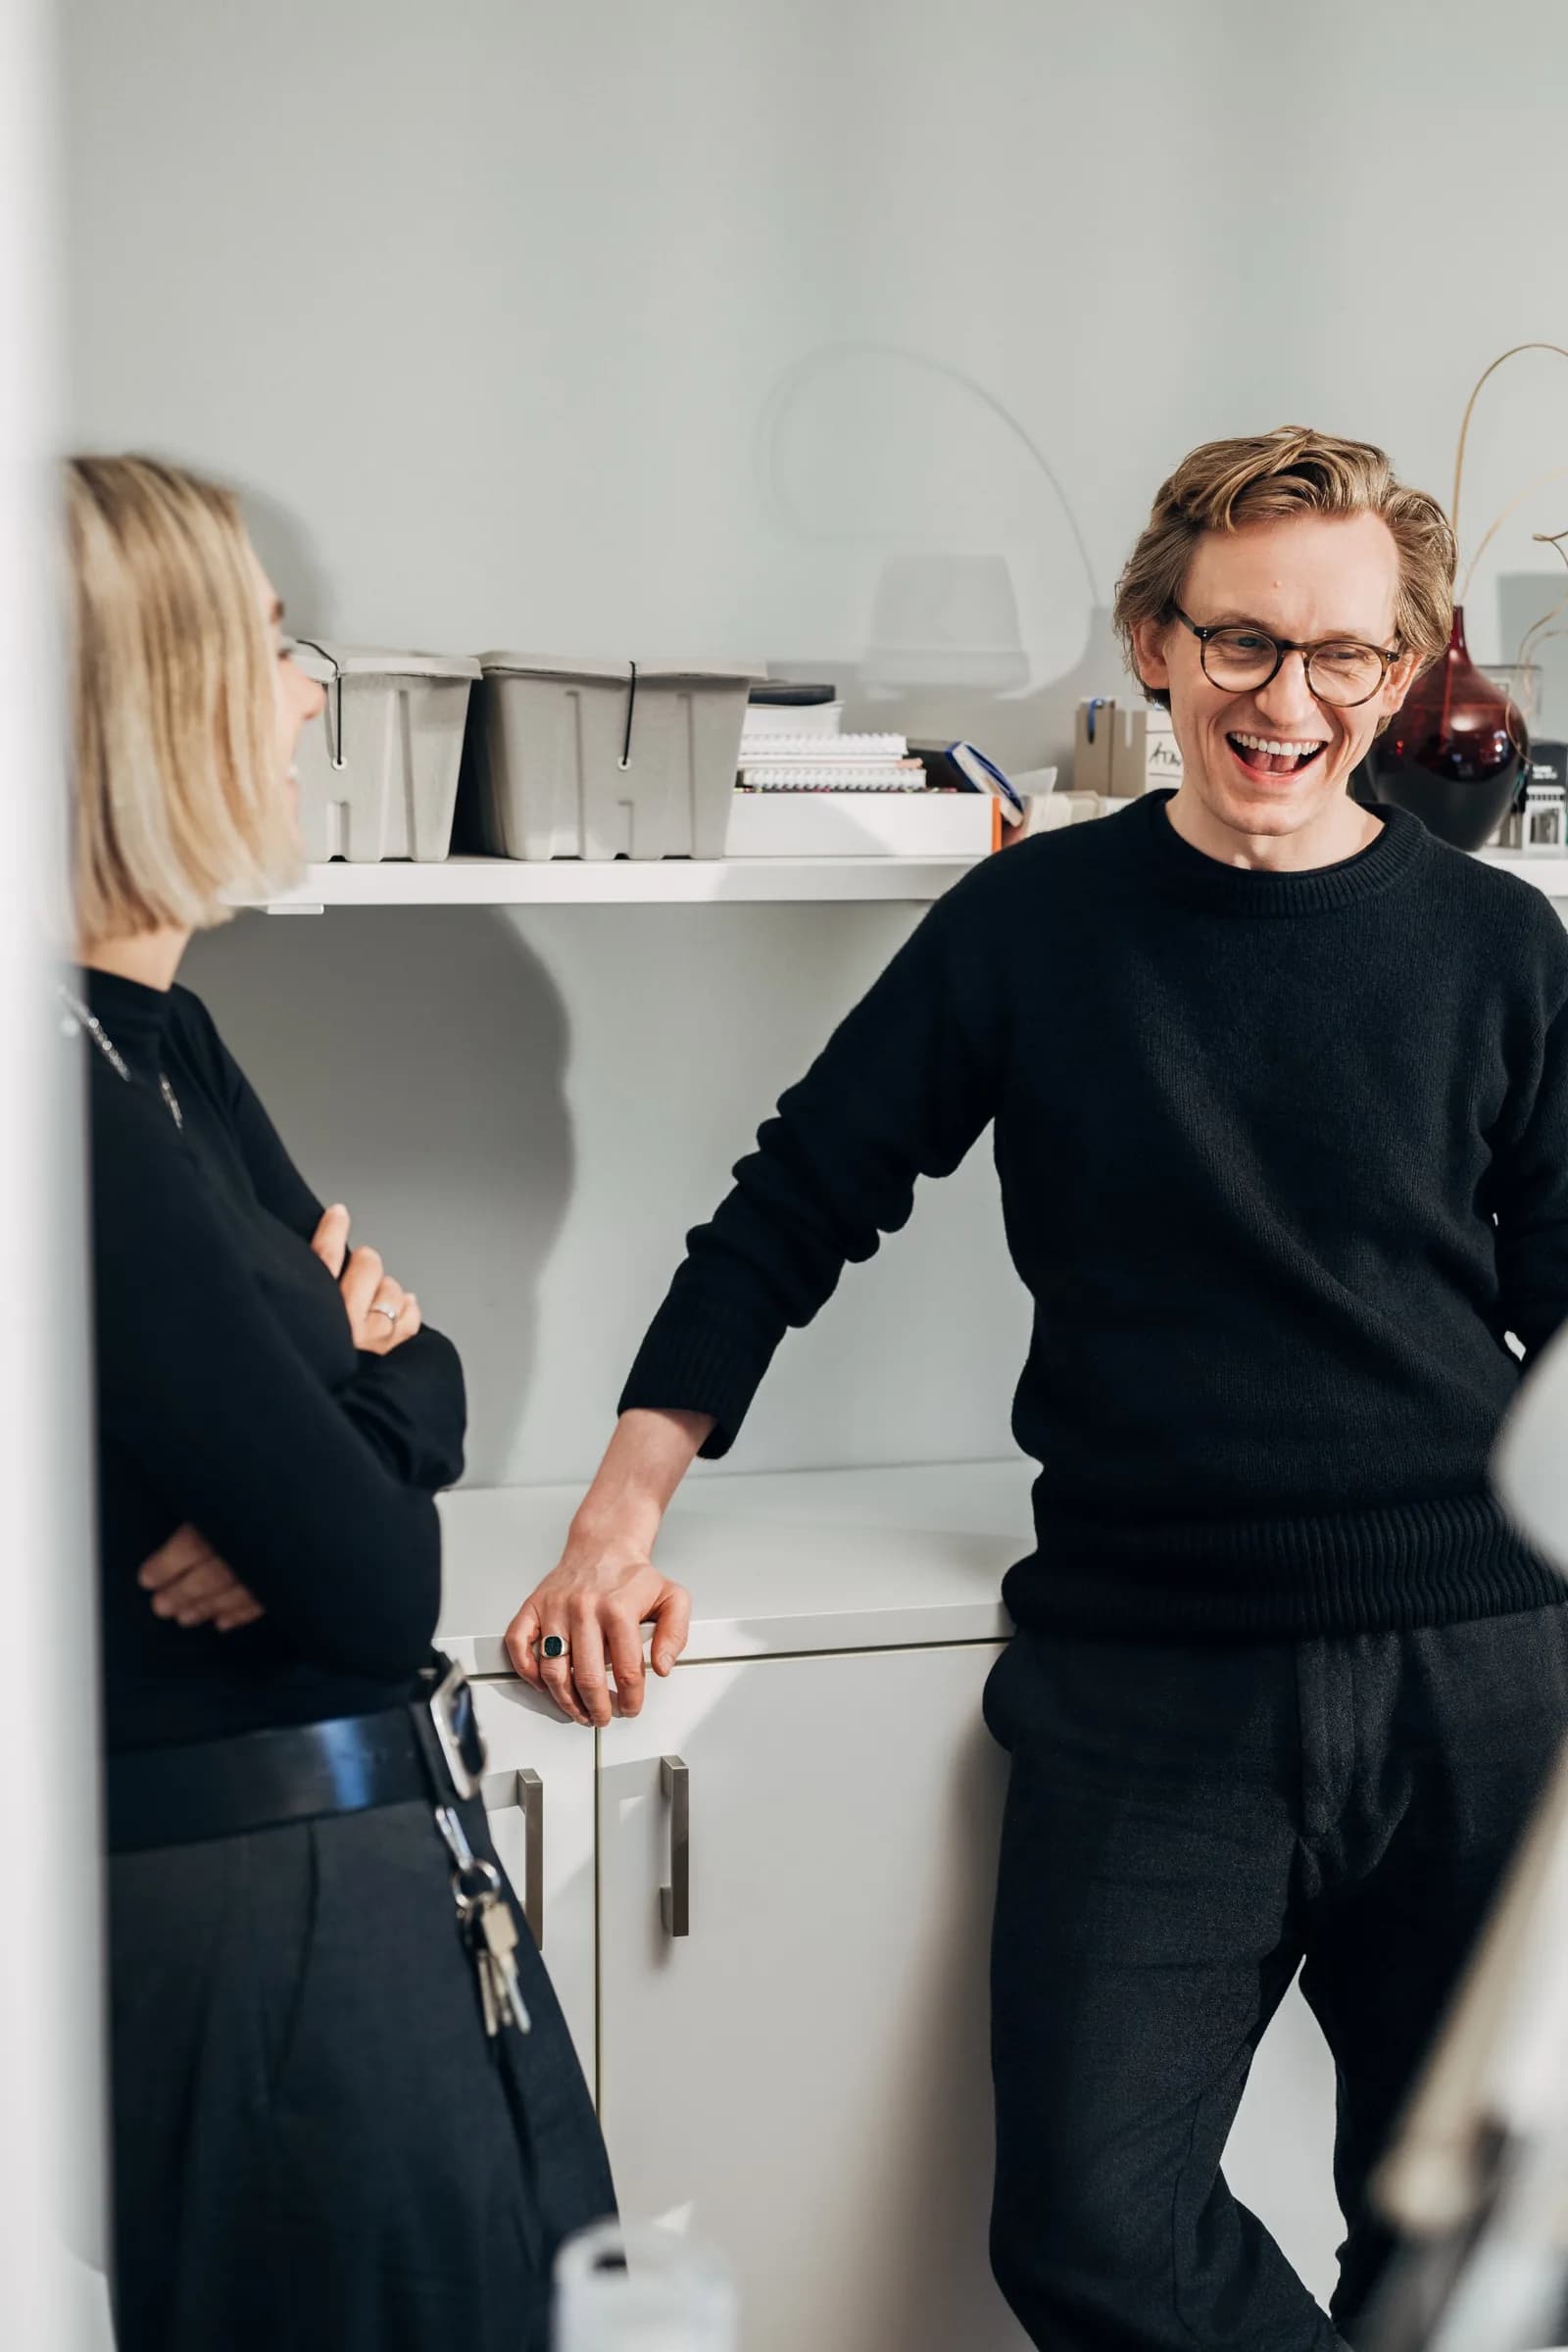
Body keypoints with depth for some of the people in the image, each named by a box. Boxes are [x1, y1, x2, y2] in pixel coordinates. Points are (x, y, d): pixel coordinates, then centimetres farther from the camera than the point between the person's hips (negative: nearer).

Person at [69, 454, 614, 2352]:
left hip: (356, 1863, 9)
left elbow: (419, 1401, 12)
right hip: (252, 1923, -9)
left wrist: (366, 1398, -11)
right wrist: (370, 1384, -1)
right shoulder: (74, 1108, -24)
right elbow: (379, 1588, -22)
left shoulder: (160, 1041, 7)